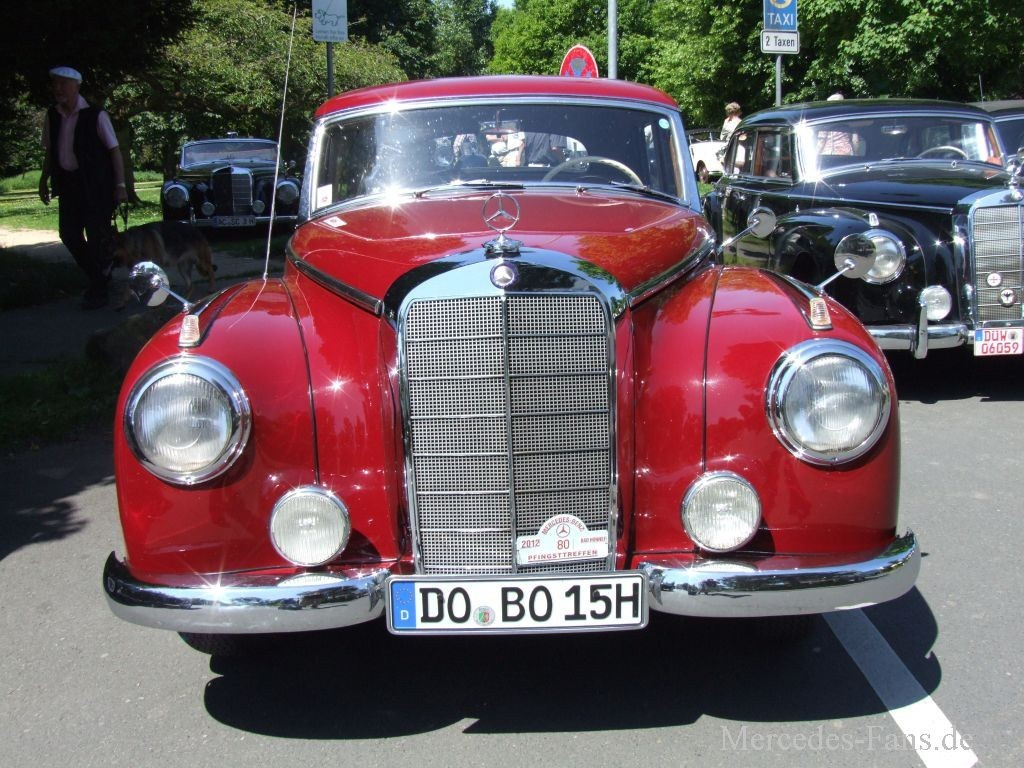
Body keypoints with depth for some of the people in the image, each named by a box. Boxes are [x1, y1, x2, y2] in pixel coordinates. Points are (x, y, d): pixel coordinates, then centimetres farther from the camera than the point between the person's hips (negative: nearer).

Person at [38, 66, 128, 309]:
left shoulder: (95, 115, -9)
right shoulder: (52, 116, 6)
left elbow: (114, 150, -7)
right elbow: (49, 151, 15)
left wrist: (120, 185, -13)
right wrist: (45, 180, 12)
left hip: (96, 184, -5)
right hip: (68, 183, 6)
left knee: (97, 236, -3)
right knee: (69, 234, 7)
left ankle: (98, 290, 8)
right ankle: (98, 276, 27)